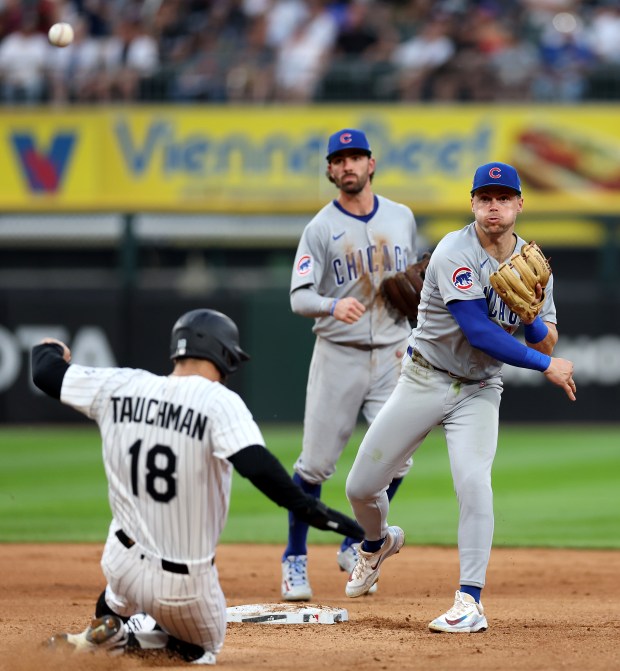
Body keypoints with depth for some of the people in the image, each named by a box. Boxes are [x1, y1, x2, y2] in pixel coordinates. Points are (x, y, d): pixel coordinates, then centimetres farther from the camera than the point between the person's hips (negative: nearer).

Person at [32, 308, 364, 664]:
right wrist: (310, 510, -30)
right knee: (204, 651, 23)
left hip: (122, 564, 5)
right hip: (184, 588, -5)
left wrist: (50, 351, 29)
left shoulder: (120, 386, -5)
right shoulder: (219, 402, -18)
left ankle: (110, 623, 11)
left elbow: (46, 372, 7)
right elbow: (256, 464, -33)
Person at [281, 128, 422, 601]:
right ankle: (295, 559, 12)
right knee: (316, 463, -2)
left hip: (392, 357, 3)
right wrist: (332, 305, -34)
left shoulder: (402, 218, 8)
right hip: (338, 354, -3)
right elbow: (299, 296, -14)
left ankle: (356, 547, 13)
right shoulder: (321, 229, -4)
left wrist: (414, 339, 4)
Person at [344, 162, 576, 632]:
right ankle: (379, 542, 39)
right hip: (425, 379, -1)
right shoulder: (456, 253, -17)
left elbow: (546, 345, 2)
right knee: (361, 487, 3)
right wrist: (546, 365, -19)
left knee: (473, 479, -24)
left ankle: (471, 604, -22)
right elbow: (479, 333, -24)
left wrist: (533, 314, -20)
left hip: (480, 391, 2)